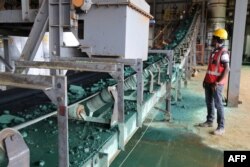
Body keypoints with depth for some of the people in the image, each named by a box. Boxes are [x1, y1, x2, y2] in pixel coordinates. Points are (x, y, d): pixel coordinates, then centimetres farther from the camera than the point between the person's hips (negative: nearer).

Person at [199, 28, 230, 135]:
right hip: (209, 82, 9)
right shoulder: (214, 51, 13)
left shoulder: (223, 52, -14)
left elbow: (226, 69, -18)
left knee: (218, 105, -3)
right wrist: (205, 79, 17)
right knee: (209, 103, 15)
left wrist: (217, 82, -20)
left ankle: (221, 127, 5)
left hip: (216, 84, -8)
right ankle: (209, 121, 29)